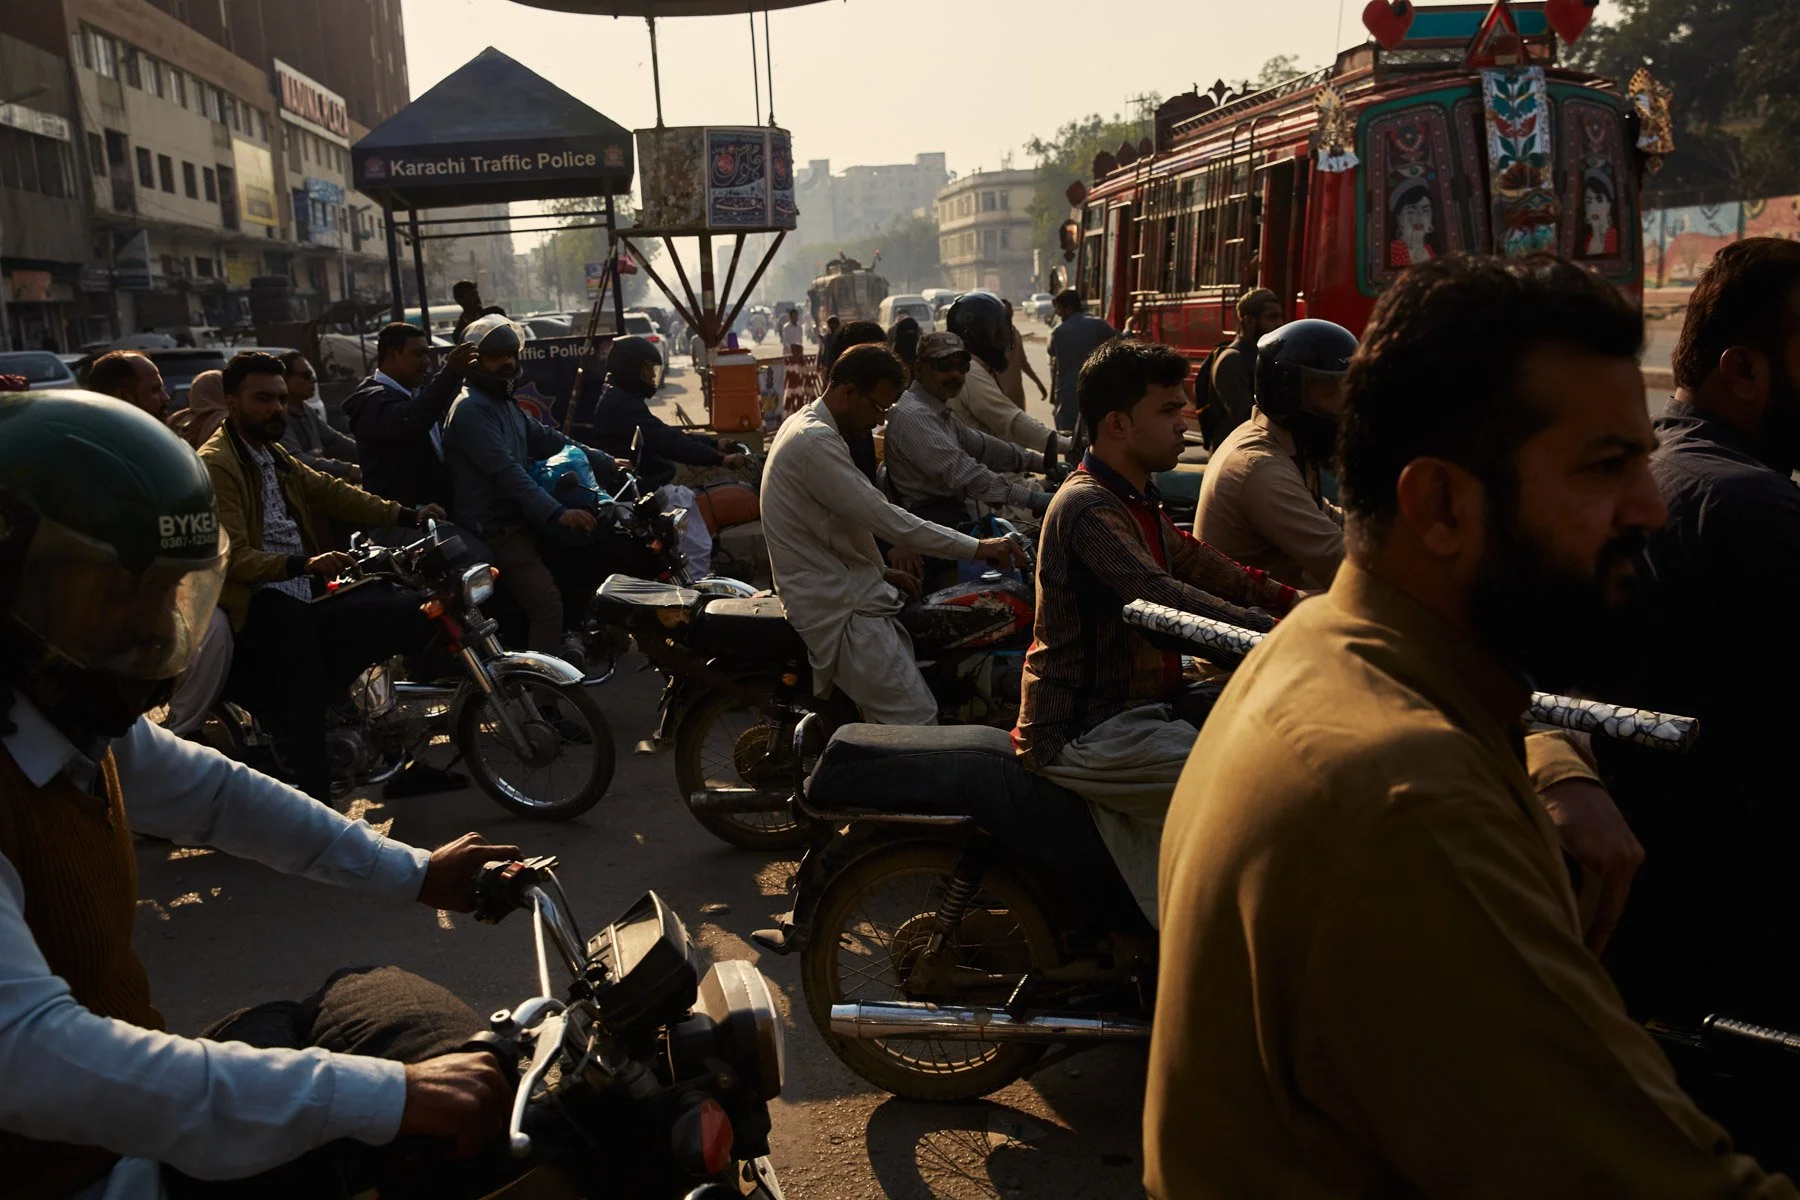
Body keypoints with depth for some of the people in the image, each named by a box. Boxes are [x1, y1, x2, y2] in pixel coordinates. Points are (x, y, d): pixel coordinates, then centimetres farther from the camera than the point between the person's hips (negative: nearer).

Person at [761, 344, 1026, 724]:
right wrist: (976, 547, -19)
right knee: (919, 724, -15)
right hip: (840, 611, -11)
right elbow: (888, 520, -24)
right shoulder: (815, 443, -21)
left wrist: (880, 571, 12)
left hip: (842, 591, 11)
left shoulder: (807, 427, 13)